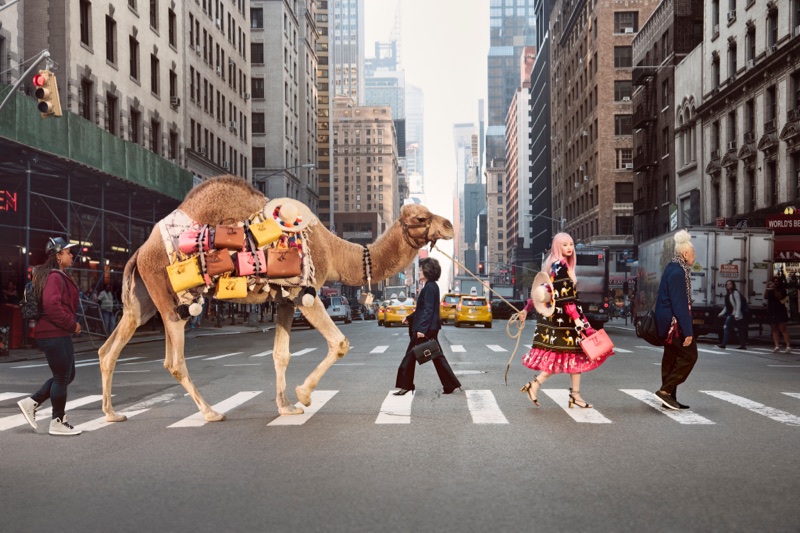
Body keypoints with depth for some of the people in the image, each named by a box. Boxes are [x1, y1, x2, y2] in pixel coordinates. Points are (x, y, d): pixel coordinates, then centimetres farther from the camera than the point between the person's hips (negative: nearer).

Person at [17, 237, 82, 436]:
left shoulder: (60, 276, 16)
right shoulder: (55, 277, -16)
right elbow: (52, 306, -26)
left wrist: (71, 324, 10)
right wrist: (72, 324, -17)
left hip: (59, 333, 10)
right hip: (55, 335, -10)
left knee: (67, 375, 16)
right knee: (62, 377, -1)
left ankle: (31, 403, 19)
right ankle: (58, 422, 10)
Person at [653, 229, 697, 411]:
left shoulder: (673, 268, 12)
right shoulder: (678, 272, -19)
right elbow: (679, 304, -22)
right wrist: (687, 331, -22)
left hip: (668, 322, 10)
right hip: (675, 322, -10)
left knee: (671, 357, 12)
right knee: (689, 355, -4)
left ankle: (669, 397, 17)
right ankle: (665, 390, -5)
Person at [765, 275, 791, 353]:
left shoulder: (782, 290, 1)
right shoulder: (770, 290, 12)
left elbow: (780, 297, -15)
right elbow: (765, 297, -2)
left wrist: (774, 289, -20)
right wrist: (767, 289, -10)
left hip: (780, 311, -5)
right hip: (771, 311, 5)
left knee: (782, 329, -11)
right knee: (774, 329, 4)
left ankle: (788, 346, -12)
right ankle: (777, 346, 5)